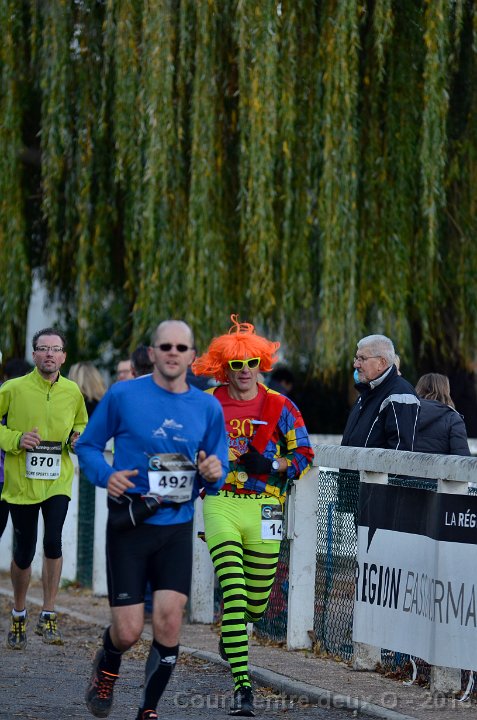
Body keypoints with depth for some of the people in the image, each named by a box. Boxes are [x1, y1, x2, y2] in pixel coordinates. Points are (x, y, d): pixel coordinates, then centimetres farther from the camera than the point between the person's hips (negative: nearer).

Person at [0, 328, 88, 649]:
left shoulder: (72, 391, 3)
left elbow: (81, 424, 20)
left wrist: (78, 438, -2)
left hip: (58, 481, 1)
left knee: (53, 543, -15)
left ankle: (48, 617, -2)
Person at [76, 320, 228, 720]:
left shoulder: (208, 408, 6)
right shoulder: (123, 396, -3)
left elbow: (217, 478, 13)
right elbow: (87, 446, 6)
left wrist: (213, 474, -10)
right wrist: (106, 475, -13)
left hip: (177, 526, 2)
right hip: (129, 523, -2)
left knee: (169, 619, -11)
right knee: (129, 630, -5)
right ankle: (106, 669, 32)